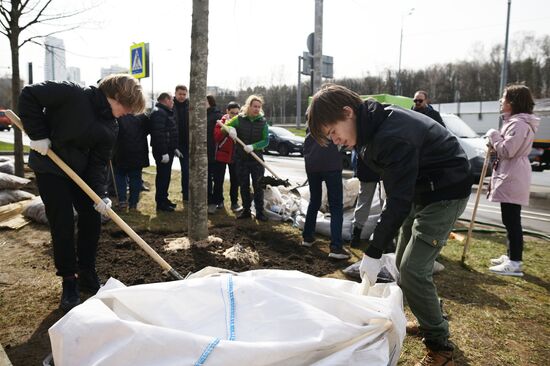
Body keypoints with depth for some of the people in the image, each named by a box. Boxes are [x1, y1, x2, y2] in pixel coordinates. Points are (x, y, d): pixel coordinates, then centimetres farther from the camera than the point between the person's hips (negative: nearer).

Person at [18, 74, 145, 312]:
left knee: (92, 219, 5)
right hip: (49, 169, -6)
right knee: (63, 225, -6)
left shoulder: (110, 127, -3)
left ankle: (87, 277, 22)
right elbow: (29, 96, -19)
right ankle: (69, 284, 9)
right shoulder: (74, 95, -21)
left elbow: (99, 163, -6)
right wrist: (38, 135, -22)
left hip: (80, 171, 6)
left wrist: (100, 194, -19)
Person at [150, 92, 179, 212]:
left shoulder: (165, 112, 19)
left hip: (168, 150, 10)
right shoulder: (159, 113, -15)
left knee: (166, 175, 15)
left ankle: (164, 199, 25)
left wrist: (174, 148, 21)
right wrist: (164, 152, -27)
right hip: (162, 151, -10)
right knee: (163, 176, -5)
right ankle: (160, 203, 2)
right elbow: (159, 134, -24)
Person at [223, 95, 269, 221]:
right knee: (244, 186, 9)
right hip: (241, 158, 1)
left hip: (256, 158, -1)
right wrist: (230, 129, -18)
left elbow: (266, 141, -5)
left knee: (258, 186, 1)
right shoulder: (239, 119, 0)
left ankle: (260, 212, 9)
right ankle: (246, 210, 21)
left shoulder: (262, 121, -1)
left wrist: (253, 146, -22)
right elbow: (224, 127, 6)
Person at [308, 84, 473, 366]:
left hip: (445, 193, -9)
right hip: (420, 191, 9)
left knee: (413, 270, -13)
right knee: (403, 263, 13)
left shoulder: (393, 136, -32)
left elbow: (399, 199, -31)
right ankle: (429, 319, 33)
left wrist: (373, 253, -27)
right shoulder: (372, 127, -3)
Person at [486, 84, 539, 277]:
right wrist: (495, 144, 7)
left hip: (512, 178, -11)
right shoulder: (515, 122, 19)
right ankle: (511, 256, 26)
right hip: (510, 177, 11)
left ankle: (515, 263, -2)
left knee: (512, 221, -8)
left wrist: (493, 135, -9)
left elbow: (507, 151, -22)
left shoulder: (519, 124, -17)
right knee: (510, 220, 16)